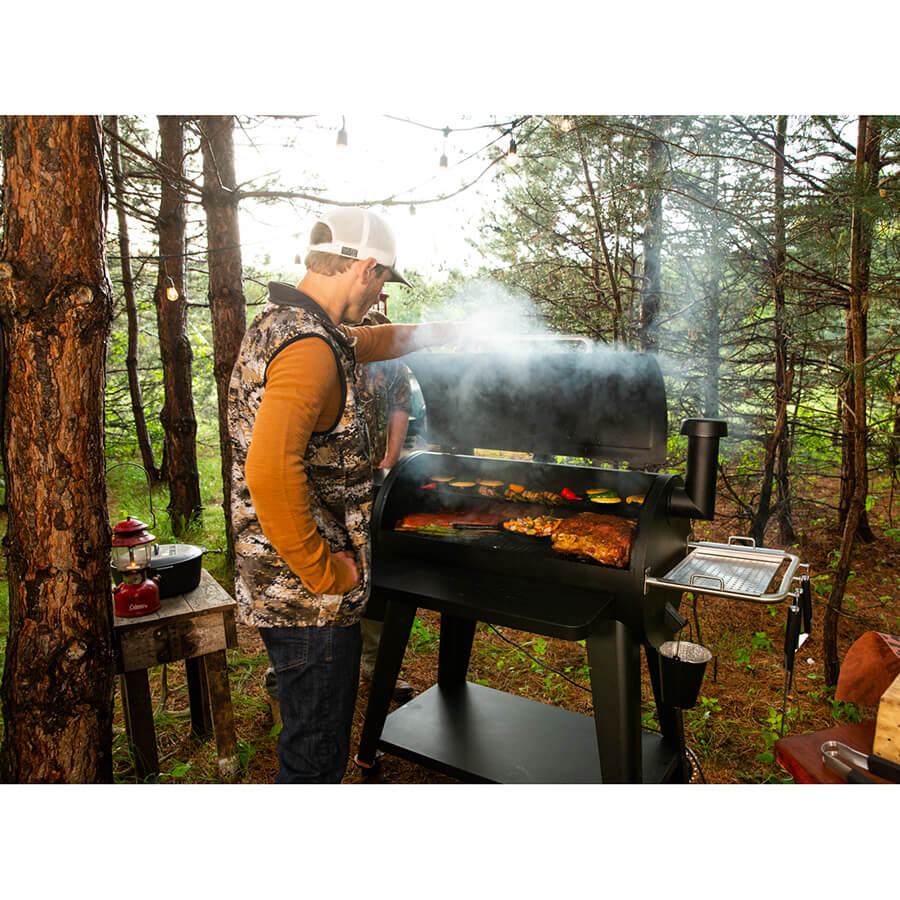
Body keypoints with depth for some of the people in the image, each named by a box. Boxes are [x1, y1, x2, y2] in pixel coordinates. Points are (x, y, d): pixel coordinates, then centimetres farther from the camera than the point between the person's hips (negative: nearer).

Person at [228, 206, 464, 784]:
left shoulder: (285, 323, 11)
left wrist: (449, 331, 40)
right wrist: (325, 572, -23)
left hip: (286, 585, 10)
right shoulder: (310, 347, -23)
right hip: (310, 599, -10)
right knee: (316, 757, 8)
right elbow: (271, 472, -35)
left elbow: (372, 341, 29)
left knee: (314, 742, 27)